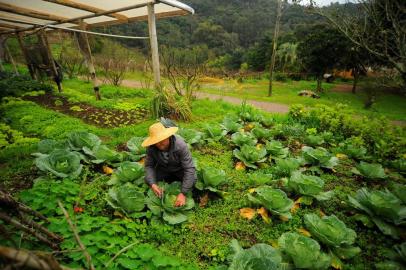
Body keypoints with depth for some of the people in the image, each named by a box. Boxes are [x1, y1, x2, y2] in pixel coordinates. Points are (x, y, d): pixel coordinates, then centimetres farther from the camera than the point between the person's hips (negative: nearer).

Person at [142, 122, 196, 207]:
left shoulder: (181, 146, -36)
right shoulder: (151, 148, -26)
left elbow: (189, 169, -36)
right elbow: (149, 165, -13)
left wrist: (183, 193, -40)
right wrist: (152, 184, -31)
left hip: (180, 169, -3)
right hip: (163, 169, 3)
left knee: (192, 180, -28)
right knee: (148, 180, -14)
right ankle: (172, 179, 7)